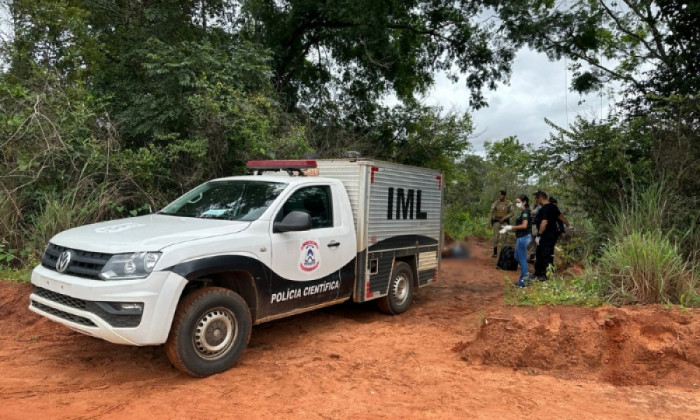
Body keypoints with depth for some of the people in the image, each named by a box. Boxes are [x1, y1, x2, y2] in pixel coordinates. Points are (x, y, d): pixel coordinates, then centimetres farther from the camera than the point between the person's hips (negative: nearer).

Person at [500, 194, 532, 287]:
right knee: (517, 257, 18)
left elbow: (524, 226, -24)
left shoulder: (525, 212, -15)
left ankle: (523, 281, 9)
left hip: (523, 238, -10)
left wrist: (511, 227, -16)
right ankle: (526, 275, 28)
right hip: (521, 238, 10)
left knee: (522, 259, 0)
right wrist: (507, 228, 7)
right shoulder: (523, 212, 13)